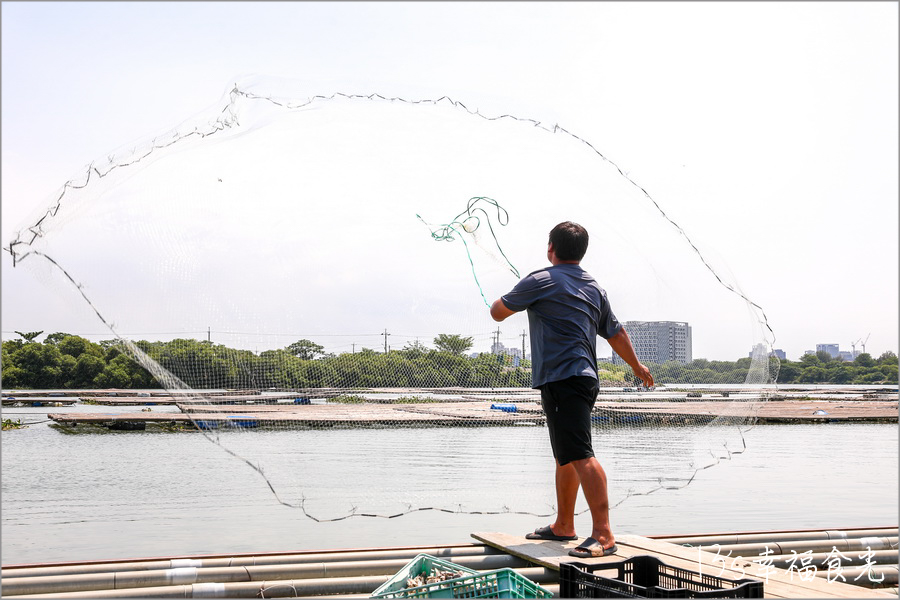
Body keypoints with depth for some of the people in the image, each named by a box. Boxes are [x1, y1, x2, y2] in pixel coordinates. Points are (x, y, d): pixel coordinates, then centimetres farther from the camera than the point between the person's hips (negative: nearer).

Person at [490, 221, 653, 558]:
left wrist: (507, 300, 28)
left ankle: (603, 536, -21)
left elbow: (497, 313, 5)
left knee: (580, 456, -15)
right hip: (585, 377, 9)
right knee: (565, 455, 19)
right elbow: (615, 332, 25)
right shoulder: (593, 288, 17)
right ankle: (563, 526, 30)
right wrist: (637, 366, 40)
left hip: (561, 379, -9)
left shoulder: (541, 281, -6)